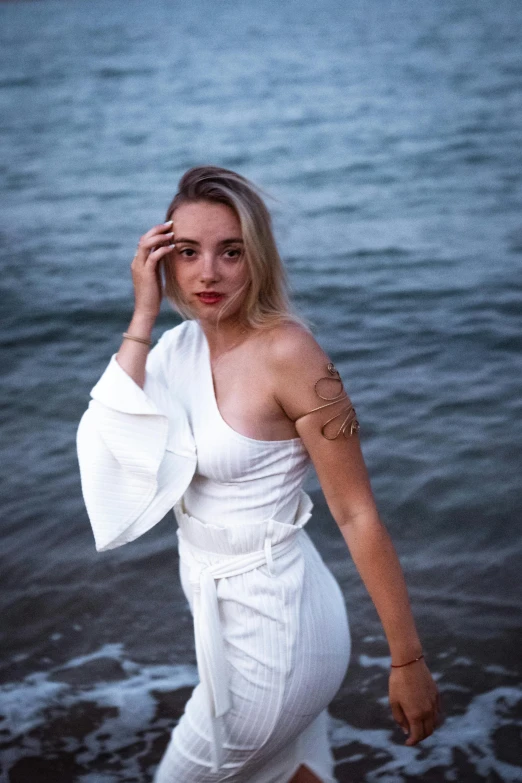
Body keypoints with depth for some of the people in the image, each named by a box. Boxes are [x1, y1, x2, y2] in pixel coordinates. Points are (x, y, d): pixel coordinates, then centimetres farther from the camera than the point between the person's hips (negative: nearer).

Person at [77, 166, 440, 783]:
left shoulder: (286, 352, -21)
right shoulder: (182, 345, 1)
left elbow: (357, 515, -20)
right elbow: (111, 442, -15)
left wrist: (407, 660, -17)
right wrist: (143, 315, -17)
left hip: (273, 621, -7)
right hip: (220, 608, 7)